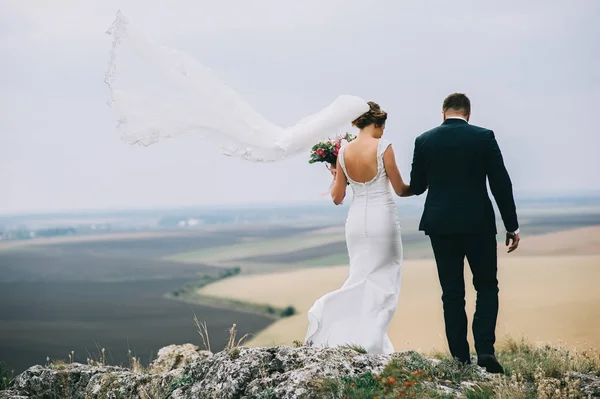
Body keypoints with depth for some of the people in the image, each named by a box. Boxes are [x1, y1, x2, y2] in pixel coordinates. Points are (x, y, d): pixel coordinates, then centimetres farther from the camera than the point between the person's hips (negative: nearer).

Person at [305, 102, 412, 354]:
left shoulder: (344, 152, 3)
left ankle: (327, 310, -5)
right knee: (383, 281, 5)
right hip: (382, 218, -4)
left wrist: (335, 177, 25)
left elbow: (337, 197, 6)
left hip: (356, 220, 5)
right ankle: (371, 341, 0)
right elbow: (400, 189, -2)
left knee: (361, 279, 16)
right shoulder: (383, 147, -9)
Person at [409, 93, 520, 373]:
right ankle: (485, 349, -5)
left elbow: (416, 187, 7)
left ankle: (461, 358, 8)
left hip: (440, 224, 2)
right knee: (487, 287, 12)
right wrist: (512, 226, 1)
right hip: (479, 224, -1)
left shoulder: (424, 141, 1)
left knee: (452, 293, 9)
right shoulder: (484, 137, -4)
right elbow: (501, 184, -5)